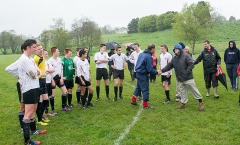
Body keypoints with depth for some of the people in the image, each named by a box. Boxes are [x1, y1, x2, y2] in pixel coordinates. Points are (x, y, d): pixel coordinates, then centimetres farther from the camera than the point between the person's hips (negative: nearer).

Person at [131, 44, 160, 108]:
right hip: (143, 75, -9)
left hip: (138, 73, 9)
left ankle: (133, 100, 29)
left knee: (138, 87, 22)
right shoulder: (149, 57, -20)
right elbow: (150, 69, -21)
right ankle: (145, 104, 9)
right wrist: (157, 73, -10)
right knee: (145, 89, 1)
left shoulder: (141, 54, 6)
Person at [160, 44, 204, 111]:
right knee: (182, 91, 14)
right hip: (180, 79, 6)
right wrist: (162, 70, -5)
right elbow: (169, 66, 8)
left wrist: (186, 72, -22)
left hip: (188, 78, -6)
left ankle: (201, 103, 13)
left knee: (194, 90, 1)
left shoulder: (186, 56, -11)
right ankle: (183, 103, 25)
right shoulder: (174, 58, 9)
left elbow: (191, 64, -16)